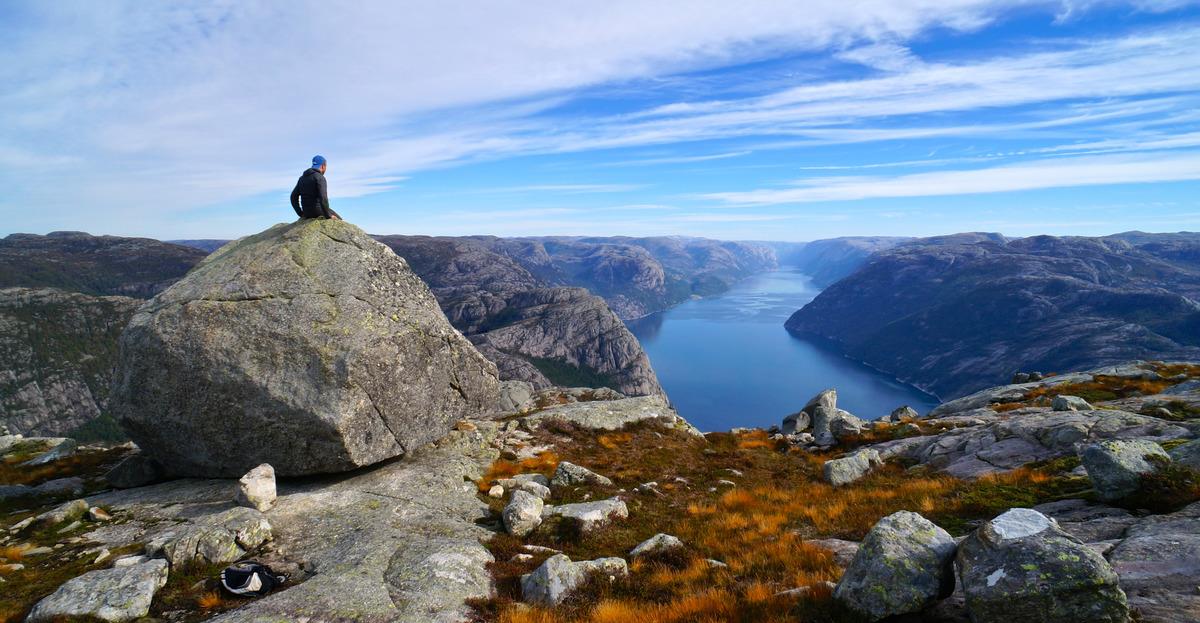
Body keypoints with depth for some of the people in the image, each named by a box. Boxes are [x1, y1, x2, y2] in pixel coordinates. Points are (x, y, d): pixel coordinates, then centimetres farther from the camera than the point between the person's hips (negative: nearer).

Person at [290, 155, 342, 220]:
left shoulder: (302, 178, 14)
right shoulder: (320, 177, -12)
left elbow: (294, 197, 15)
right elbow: (323, 198, -23)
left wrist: (301, 213, 16)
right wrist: (328, 215, -15)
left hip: (307, 213, 8)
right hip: (318, 211, -8)